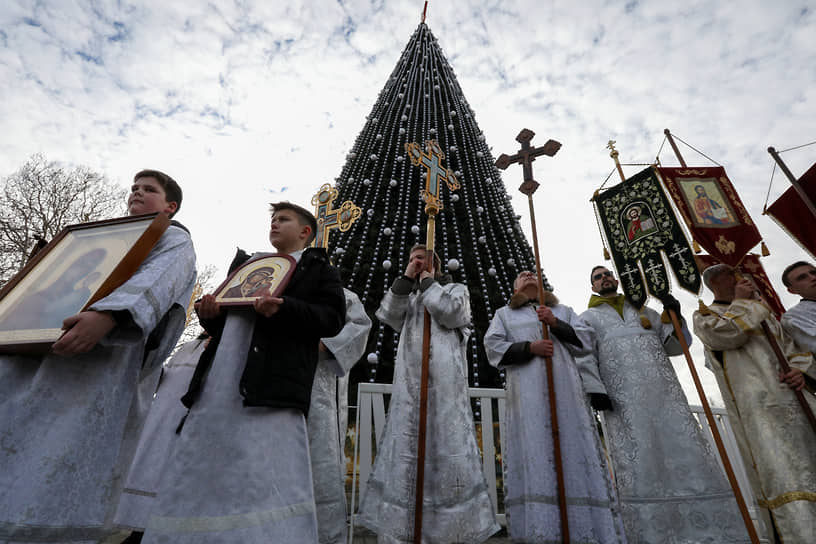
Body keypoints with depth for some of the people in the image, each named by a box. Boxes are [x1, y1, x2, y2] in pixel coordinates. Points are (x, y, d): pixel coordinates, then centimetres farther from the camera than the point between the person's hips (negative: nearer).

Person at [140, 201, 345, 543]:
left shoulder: (317, 268, 12)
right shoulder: (247, 264, 29)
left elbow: (333, 318, -3)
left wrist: (283, 308, -18)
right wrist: (209, 314, 5)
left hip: (269, 384, -6)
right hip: (219, 382, 7)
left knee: (267, 477, -12)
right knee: (199, 474, 7)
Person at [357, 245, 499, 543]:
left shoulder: (456, 289, 16)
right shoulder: (408, 296, 28)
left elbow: (451, 313, -6)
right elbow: (388, 316, 8)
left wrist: (427, 282, 6)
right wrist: (406, 279, 7)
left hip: (443, 377, -4)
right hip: (409, 380, 4)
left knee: (446, 444, -6)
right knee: (406, 450, 1)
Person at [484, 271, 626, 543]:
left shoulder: (563, 311, 28)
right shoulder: (504, 313, 22)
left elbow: (586, 339, 14)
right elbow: (492, 345, 6)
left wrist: (555, 323, -3)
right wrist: (529, 347, -8)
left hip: (564, 387, 2)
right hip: (526, 390, -2)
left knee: (573, 447, -6)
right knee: (533, 451, -11)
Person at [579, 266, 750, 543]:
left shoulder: (642, 310, 28)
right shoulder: (589, 317, 17)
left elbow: (677, 345, 22)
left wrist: (674, 316, 4)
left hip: (663, 388, 4)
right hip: (622, 394, -3)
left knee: (686, 451, -4)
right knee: (638, 464, -11)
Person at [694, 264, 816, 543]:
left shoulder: (762, 313, 27)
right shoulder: (704, 315, 7)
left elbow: (792, 346, 24)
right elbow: (728, 333, -14)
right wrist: (742, 301, 2)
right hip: (757, 407, -6)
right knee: (785, 480, -16)